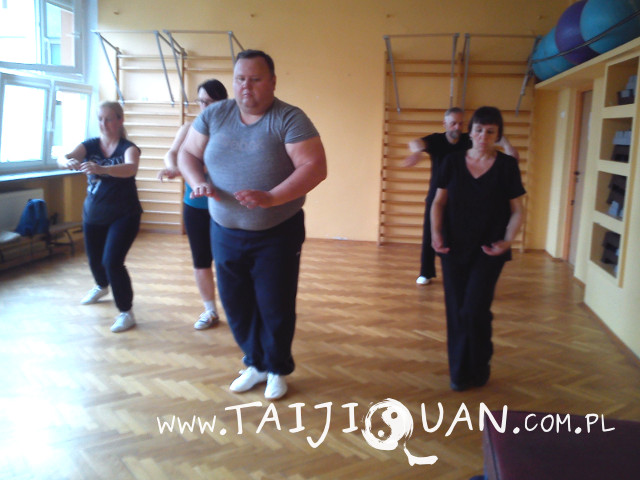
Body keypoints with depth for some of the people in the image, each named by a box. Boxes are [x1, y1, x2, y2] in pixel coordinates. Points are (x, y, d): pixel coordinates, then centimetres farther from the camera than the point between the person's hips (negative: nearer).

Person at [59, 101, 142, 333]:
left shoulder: (128, 148, -14)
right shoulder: (89, 145, -3)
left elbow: (130, 168, -36)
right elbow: (63, 157, -20)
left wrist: (102, 169, -54)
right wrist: (68, 161, -45)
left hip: (124, 215, -5)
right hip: (93, 214, 5)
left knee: (112, 261, -17)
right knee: (94, 259, 20)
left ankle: (126, 312, -1)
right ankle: (102, 286, 54)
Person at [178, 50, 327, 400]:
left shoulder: (290, 119, -12)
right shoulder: (214, 115, 2)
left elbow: (315, 167, -20)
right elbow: (187, 153, 10)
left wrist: (271, 198, -30)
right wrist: (198, 183, -12)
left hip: (278, 233, -4)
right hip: (225, 231, 5)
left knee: (275, 307, 5)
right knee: (235, 305, 13)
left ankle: (278, 370, 31)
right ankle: (256, 364, 37)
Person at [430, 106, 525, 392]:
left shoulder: (507, 166, -1)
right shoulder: (453, 161, 3)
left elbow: (517, 211, 1)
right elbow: (439, 202, 6)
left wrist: (507, 240, -15)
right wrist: (436, 233, -9)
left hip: (487, 250, -2)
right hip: (454, 248, 2)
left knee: (474, 310, -8)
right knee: (456, 311, 6)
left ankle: (477, 369, 16)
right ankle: (459, 371, 22)